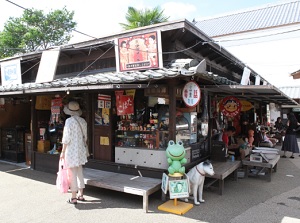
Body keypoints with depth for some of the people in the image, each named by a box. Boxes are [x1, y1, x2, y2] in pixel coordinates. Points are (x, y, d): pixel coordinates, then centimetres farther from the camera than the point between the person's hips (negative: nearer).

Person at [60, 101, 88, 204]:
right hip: (81, 150, 7)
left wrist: (63, 151, -8)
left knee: (72, 174, 2)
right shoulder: (83, 121, 5)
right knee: (80, 173, 15)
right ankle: (81, 195, 25)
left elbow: (66, 138, -14)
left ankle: (73, 198, 11)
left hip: (71, 150, -6)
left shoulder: (69, 121, -14)